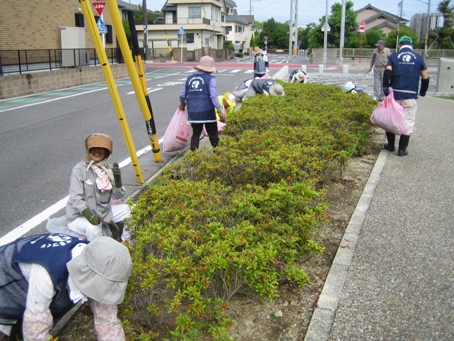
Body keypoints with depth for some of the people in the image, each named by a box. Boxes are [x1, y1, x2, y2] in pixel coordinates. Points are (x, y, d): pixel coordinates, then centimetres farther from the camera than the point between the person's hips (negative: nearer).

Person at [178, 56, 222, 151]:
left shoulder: (190, 78, 9)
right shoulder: (210, 79, -5)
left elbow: (182, 94, 15)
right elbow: (213, 95, -16)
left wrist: (182, 104, 34)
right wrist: (219, 110, -16)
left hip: (193, 112, 4)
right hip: (207, 112, -4)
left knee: (196, 134, 14)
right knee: (213, 134, 9)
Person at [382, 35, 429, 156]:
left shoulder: (394, 56, 5)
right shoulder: (418, 58, 7)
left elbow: (387, 72, -11)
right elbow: (425, 77, 9)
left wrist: (385, 87, -9)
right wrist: (423, 91, 22)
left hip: (394, 93, 1)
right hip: (410, 96, 0)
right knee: (408, 122, 7)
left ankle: (390, 145, 23)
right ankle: (402, 149, 7)